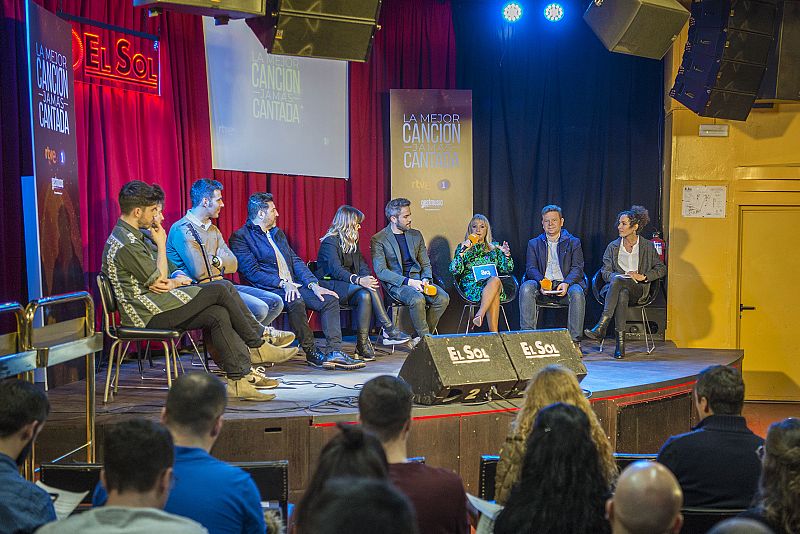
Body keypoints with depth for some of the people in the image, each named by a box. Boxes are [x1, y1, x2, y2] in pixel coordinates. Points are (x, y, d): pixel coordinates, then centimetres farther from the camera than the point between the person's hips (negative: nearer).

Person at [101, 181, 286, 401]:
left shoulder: (136, 236, 19)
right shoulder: (126, 243, -15)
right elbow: (159, 279, -13)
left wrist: (174, 282, -6)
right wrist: (161, 244, -3)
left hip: (154, 307, 10)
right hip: (148, 314, -10)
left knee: (219, 314, -10)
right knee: (222, 288, -14)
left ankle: (240, 378, -13)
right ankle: (258, 345, -1)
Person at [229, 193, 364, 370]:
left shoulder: (277, 233, 24)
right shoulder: (240, 237, -1)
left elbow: (296, 261, 18)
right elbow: (252, 272, -11)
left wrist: (313, 284, 2)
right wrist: (283, 283, -21)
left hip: (292, 286, 8)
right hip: (268, 290, -8)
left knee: (330, 299, -13)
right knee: (295, 302, -36)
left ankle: (334, 352, -20)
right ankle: (311, 352, -22)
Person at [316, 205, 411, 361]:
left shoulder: (352, 241, 17)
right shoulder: (330, 241, -10)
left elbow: (362, 265, 12)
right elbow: (335, 269, -24)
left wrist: (368, 279, -13)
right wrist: (358, 280, -38)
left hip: (348, 286, 7)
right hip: (330, 285, -7)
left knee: (365, 296, -28)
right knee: (370, 290, -29)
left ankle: (363, 345, -31)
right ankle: (389, 329, -22)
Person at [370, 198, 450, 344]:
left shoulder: (416, 235, 15)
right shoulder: (378, 240, -3)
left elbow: (426, 264, 18)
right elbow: (381, 271, -11)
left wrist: (426, 279, -6)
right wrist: (408, 282, -20)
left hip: (417, 279, 5)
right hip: (396, 283, -5)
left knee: (443, 298, -21)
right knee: (417, 299, -35)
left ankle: (421, 337, -8)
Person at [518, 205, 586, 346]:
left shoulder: (573, 242, 16)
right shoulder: (534, 243, 20)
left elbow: (577, 268, 4)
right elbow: (531, 268, 6)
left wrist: (566, 283, -18)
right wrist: (541, 281, -17)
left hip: (564, 285, -1)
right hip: (542, 287, 1)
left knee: (577, 292, -34)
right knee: (526, 288, -31)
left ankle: (575, 340, -29)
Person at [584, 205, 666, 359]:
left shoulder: (647, 246, 10)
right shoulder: (613, 246, 15)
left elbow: (661, 269, 10)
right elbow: (605, 271, 10)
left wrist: (643, 277, -6)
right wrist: (617, 276, -13)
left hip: (638, 290, -2)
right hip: (614, 287, 2)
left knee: (616, 281, -37)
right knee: (622, 295, -38)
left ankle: (601, 327, -45)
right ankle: (620, 343, -43)